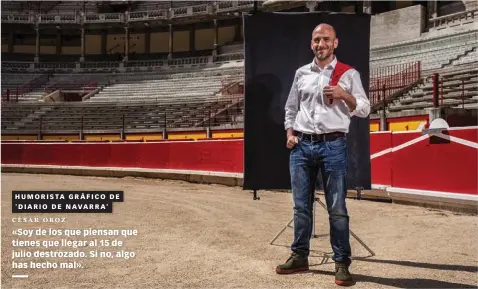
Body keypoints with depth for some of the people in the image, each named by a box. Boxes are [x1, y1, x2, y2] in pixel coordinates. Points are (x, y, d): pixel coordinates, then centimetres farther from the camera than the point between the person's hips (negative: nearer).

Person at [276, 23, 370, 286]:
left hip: (333, 146, -3)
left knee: (337, 208, -1)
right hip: (301, 146, 3)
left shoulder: (349, 74, 5)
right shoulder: (301, 73, 14)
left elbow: (364, 109, 4)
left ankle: (342, 263, 8)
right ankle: (300, 256, 21)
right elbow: (290, 108, 19)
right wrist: (289, 133, 5)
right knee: (301, 205, 9)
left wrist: (344, 95, -12)